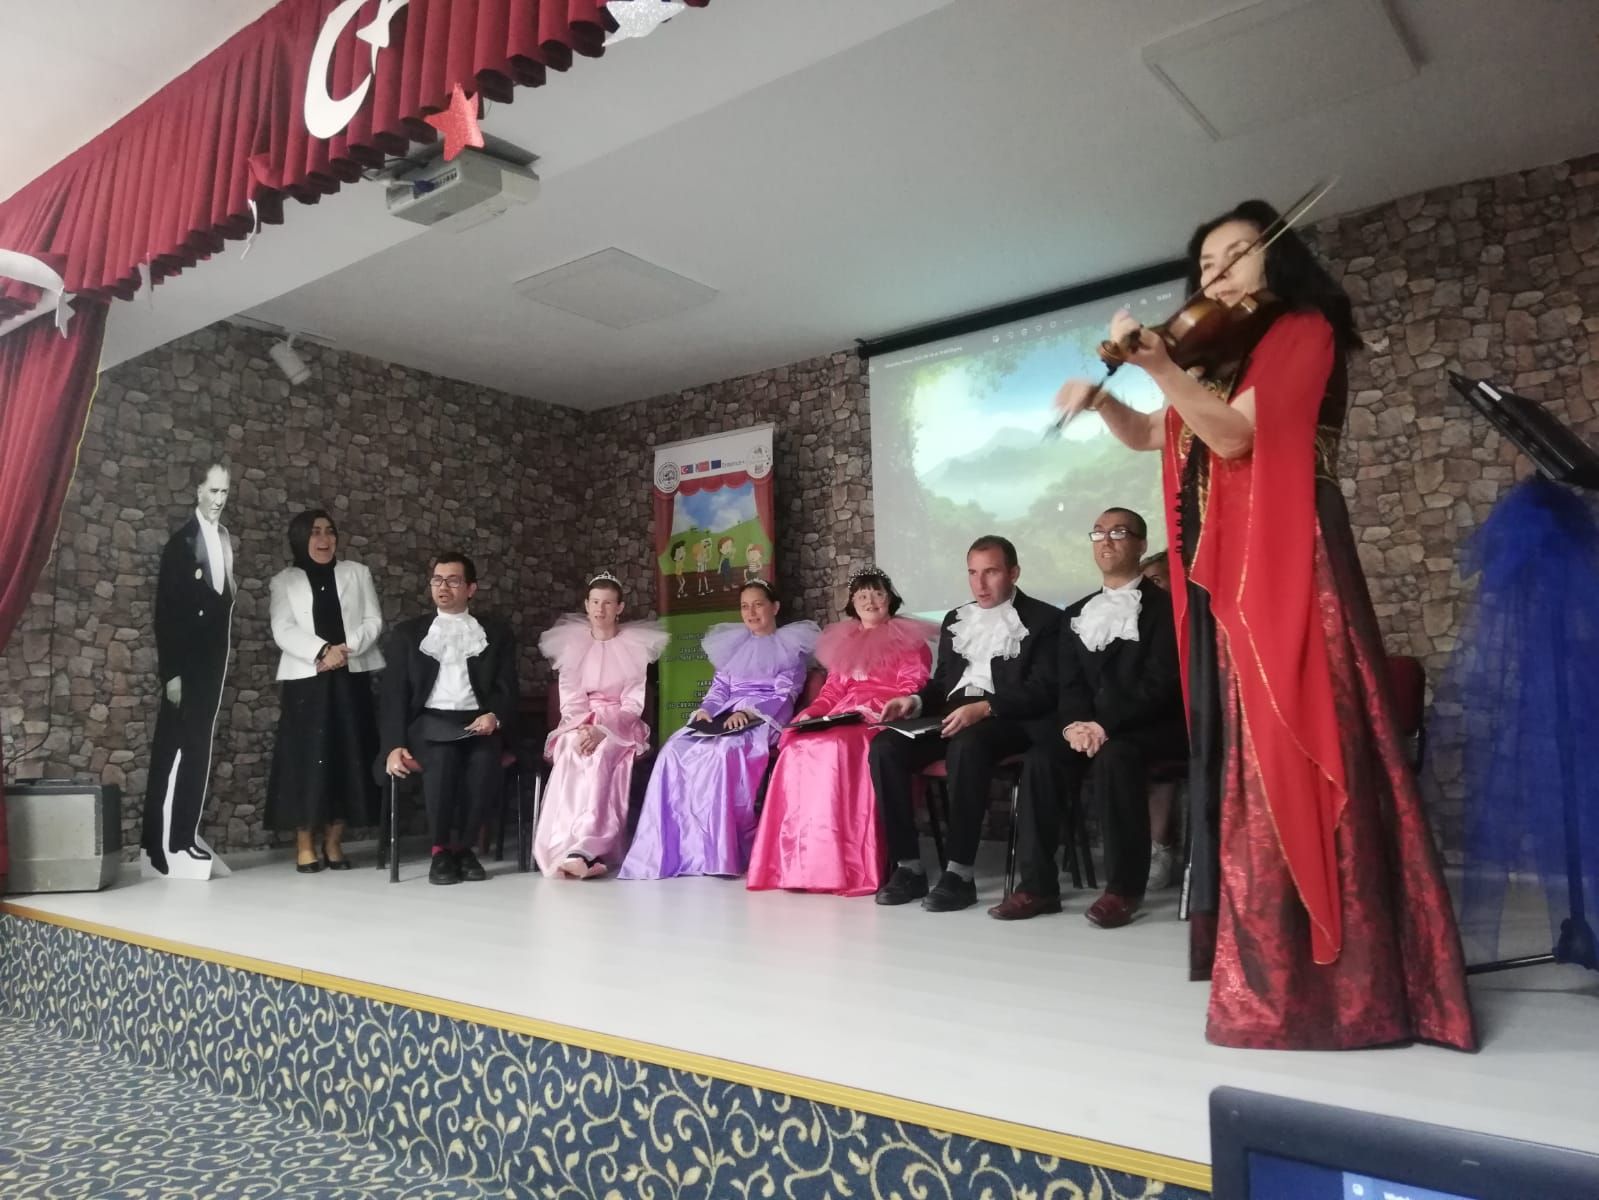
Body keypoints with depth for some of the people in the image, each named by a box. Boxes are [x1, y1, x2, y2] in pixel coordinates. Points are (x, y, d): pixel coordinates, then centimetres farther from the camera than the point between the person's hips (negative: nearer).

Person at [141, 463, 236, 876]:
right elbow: (165, 612, -13)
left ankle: (185, 835, 17)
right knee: (170, 749, -5)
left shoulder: (225, 537, 10)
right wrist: (170, 673, -16)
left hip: (213, 659, 7)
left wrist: (223, 653, 6)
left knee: (199, 748, 10)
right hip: (186, 661, -7)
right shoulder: (182, 541, -11)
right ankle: (158, 840, 1)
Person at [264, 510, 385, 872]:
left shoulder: (357, 573, 14)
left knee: (347, 757, 0)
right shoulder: (284, 581, 10)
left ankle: (334, 842, 8)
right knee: (305, 759, -4)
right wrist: (322, 651, -19)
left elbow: (374, 621, 5)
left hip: (351, 678, 2)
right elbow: (283, 631, -3)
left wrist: (346, 648, -12)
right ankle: (304, 845, 3)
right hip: (305, 681, -1)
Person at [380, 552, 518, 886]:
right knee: (442, 759, -35)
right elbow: (394, 694, 8)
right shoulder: (408, 632, 16)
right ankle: (441, 850, -15)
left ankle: (463, 846, -13)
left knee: (484, 761, -34)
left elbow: (507, 691, 8)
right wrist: (395, 745, -8)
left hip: (477, 721, 0)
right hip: (429, 721, 0)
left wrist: (494, 717, -16)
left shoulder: (497, 633, 16)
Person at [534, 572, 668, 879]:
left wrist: (602, 730, -19)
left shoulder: (636, 645, 5)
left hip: (620, 726, -1)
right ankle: (585, 853, -46)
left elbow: (633, 702, -2)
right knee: (573, 755, -34)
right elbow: (569, 698, 3)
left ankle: (581, 850, -48)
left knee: (599, 756, -35)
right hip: (579, 725, 2)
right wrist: (583, 729, -18)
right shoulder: (571, 643, 12)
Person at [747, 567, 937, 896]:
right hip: (841, 720, 5)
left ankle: (841, 864, -34)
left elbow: (912, 691, -2)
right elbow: (832, 691, 19)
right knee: (797, 748, -26)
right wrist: (810, 714, -1)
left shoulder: (909, 640, 9)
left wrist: (870, 710, -17)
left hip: (883, 721, -5)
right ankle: (798, 863, -28)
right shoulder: (844, 641, 26)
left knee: (836, 748, -36)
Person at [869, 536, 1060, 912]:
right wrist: (916, 701, 0)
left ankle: (961, 873, -29)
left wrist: (984, 708, -25)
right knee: (884, 748, -20)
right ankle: (909, 867, -15)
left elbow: (1042, 691, -10)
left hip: (1006, 720, -6)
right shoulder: (955, 620, 22)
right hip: (952, 716, 6)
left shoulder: (1043, 619, 2)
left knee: (967, 746, -39)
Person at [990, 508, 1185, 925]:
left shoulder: (1163, 605, 0)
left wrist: (1105, 725, -23)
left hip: (1152, 727, -5)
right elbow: (1070, 683, 9)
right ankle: (1037, 885, -18)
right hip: (1091, 727, 5)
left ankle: (1124, 887, -24)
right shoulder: (1077, 614, 18)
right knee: (1042, 757, -22)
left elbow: (1160, 682, -12)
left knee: (1114, 757, -35)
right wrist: (1076, 723, -13)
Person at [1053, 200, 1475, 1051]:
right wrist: (1100, 400, 10)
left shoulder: (1302, 331, -1)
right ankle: (1264, 946, 17)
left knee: (1292, 748, -10)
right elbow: (1150, 437, 28)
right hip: (1224, 574, 8)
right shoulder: (1223, 356, 22)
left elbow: (1235, 437, -14)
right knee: (1239, 753, 8)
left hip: (1282, 565, -8)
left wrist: (1158, 365, -23)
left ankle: (1337, 967, -2)